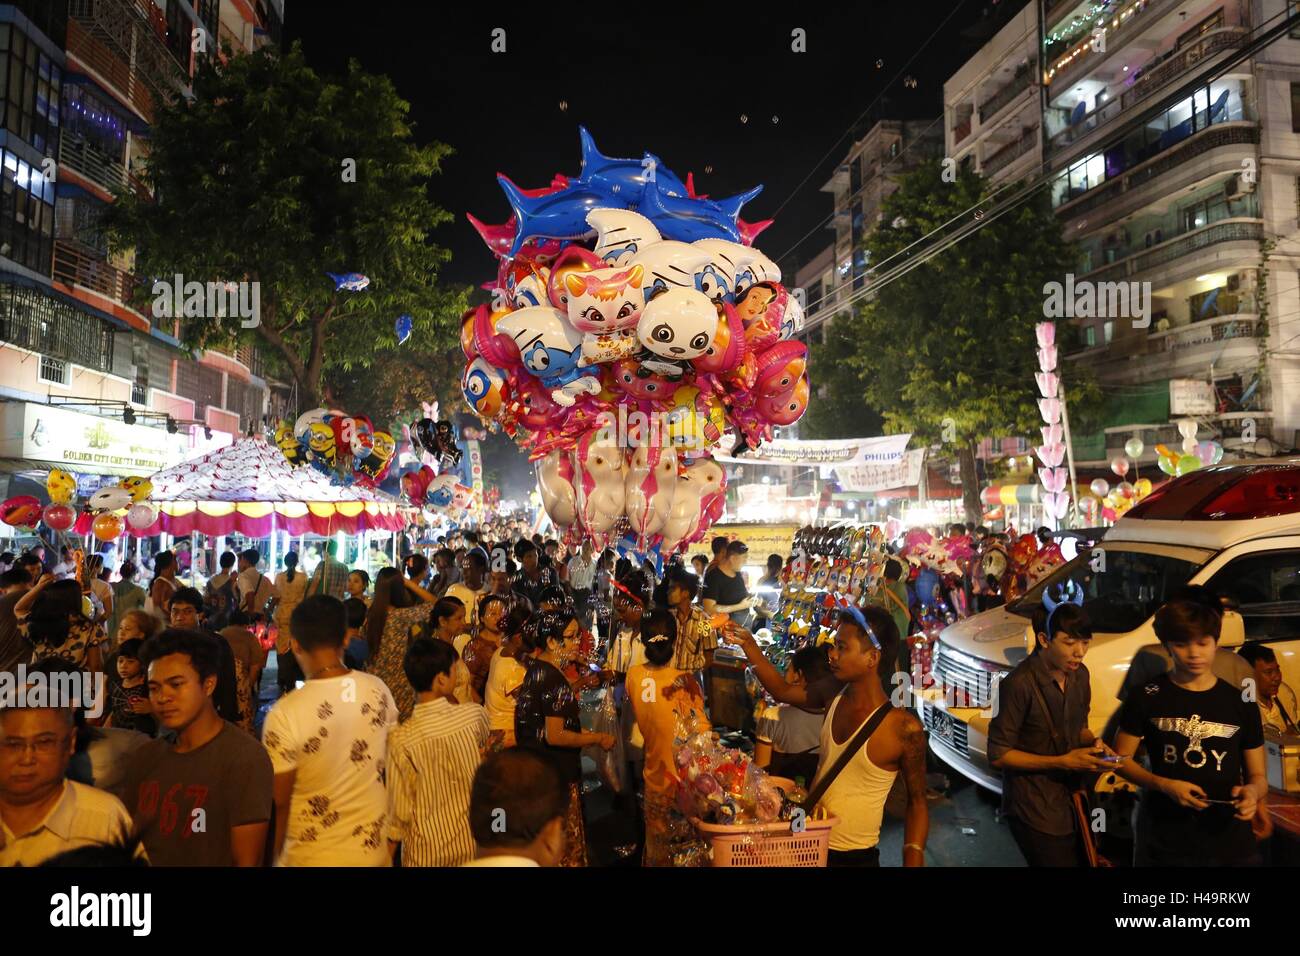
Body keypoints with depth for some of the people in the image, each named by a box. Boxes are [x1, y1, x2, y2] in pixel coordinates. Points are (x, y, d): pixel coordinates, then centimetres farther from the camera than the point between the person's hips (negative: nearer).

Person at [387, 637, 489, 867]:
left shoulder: (401, 740, -21)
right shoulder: (475, 715, -16)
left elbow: (399, 807, -12)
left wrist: (389, 852, 4)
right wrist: (451, 698, 7)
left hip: (426, 851, -1)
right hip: (472, 841, 2)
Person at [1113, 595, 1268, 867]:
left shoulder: (1242, 703, 2)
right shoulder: (1147, 698, -4)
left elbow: (1258, 776, 6)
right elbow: (1121, 758, 0)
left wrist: (1252, 792, -16)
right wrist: (1164, 785, -15)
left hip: (1230, 841, 2)